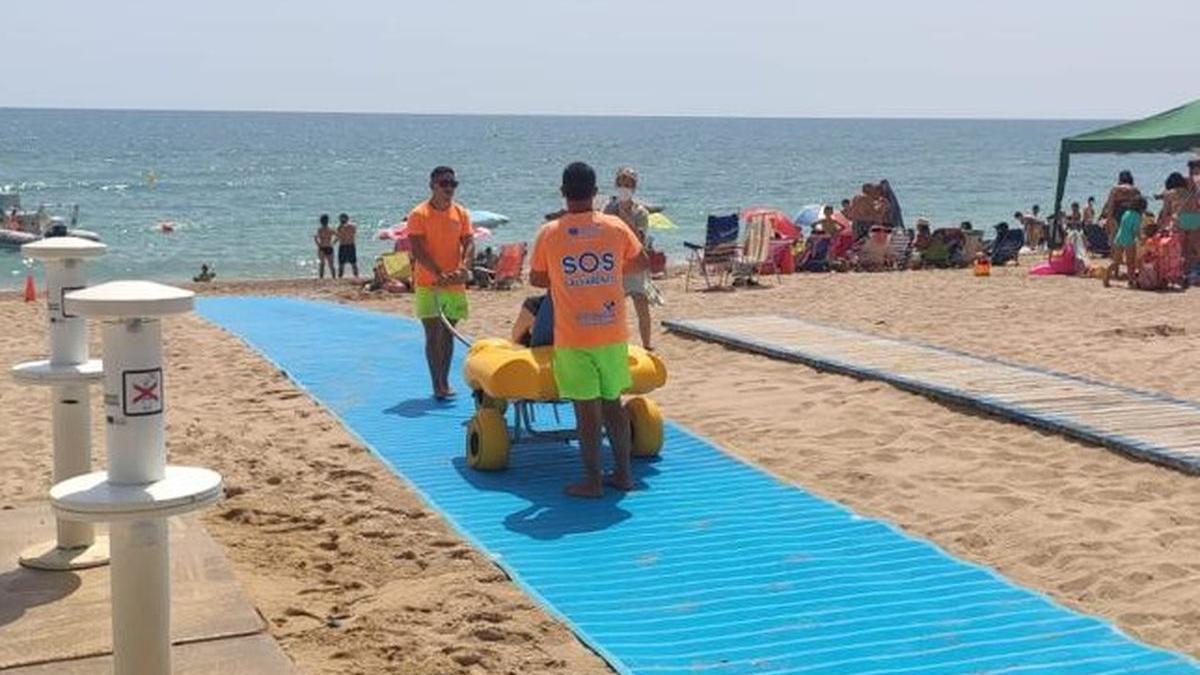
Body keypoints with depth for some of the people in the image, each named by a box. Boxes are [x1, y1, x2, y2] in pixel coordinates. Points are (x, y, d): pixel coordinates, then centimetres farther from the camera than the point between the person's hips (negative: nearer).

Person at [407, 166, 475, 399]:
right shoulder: (419, 214, -6)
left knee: (448, 333, 9)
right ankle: (437, 385, -4)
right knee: (433, 334, -4)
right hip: (428, 284, -4)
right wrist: (439, 274, -23)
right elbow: (418, 250, -13)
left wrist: (463, 269, -18)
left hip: (455, 284, 4)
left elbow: (469, 243, 1)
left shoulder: (461, 213, 8)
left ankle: (444, 382, 17)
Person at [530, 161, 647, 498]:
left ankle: (593, 481, 9)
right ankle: (623, 473, 21)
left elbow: (536, 279, 5)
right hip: (612, 334, 3)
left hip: (572, 339, -2)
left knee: (586, 408, 3)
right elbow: (641, 263, 12)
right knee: (613, 404, 15)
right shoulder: (615, 227, -2)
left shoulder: (549, 233, -7)